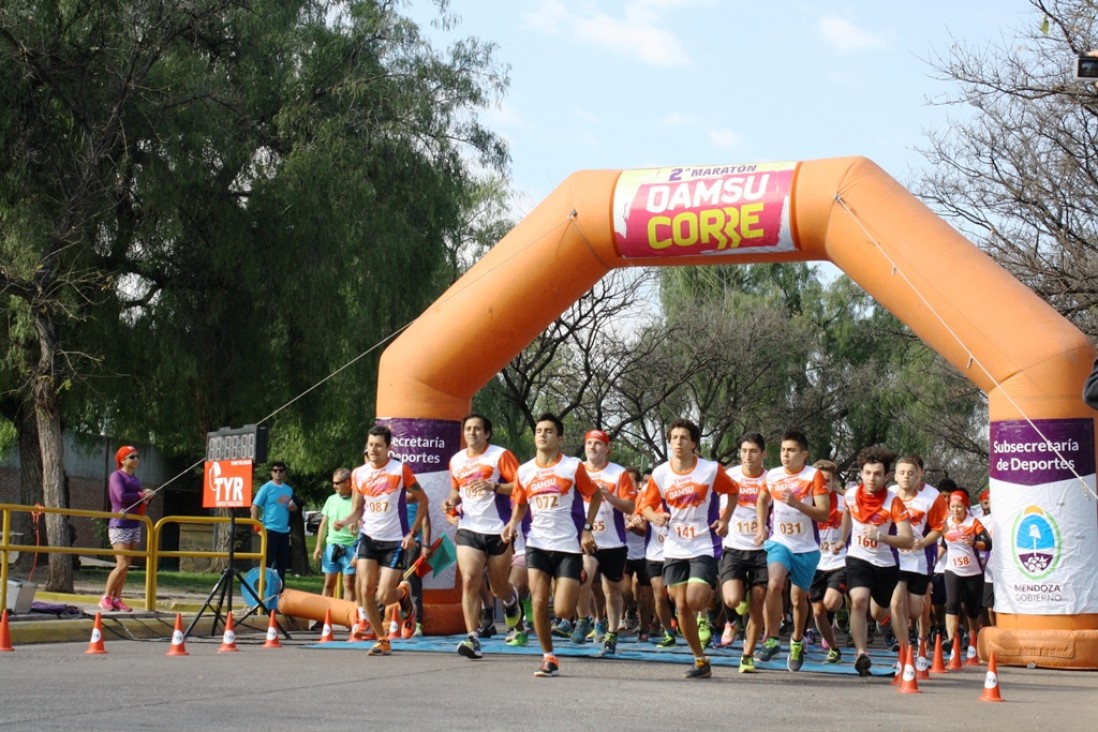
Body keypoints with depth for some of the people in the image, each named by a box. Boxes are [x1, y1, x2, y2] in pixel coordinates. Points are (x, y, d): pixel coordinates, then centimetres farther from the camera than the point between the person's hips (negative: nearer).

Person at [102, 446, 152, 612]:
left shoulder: (135, 479, 18)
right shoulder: (116, 476, -5)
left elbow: (139, 501, 14)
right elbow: (121, 496, -19)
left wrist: (147, 498, -7)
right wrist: (141, 495, -10)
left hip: (134, 526, 7)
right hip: (120, 525, -7)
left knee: (126, 565, 4)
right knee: (122, 564, -13)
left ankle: (117, 599, 7)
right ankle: (106, 597, -2)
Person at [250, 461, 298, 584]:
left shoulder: (288, 489, 12)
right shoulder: (266, 488, -5)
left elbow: (294, 507, 21)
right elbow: (255, 507, -7)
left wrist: (292, 505, -4)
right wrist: (257, 527, -12)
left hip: (284, 531, 6)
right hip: (270, 530, -6)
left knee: (282, 563, 10)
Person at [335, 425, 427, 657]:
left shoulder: (400, 470, -7)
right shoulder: (359, 474, 5)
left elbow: (422, 499, 0)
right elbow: (358, 510, 13)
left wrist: (412, 533, -6)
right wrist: (345, 522, -9)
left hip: (395, 541, -4)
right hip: (369, 538, 4)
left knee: (384, 598, -9)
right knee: (365, 591, -8)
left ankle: (403, 592, 28)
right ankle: (382, 640, 8)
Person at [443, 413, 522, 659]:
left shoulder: (500, 455, -5)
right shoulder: (456, 460, 10)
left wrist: (493, 486, -24)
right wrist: (452, 501, 4)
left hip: (498, 530, -3)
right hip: (468, 530, 3)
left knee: (499, 587, 10)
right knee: (469, 581, -15)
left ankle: (511, 599, 48)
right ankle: (472, 638, -17)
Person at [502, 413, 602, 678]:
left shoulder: (573, 466, -3)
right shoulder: (524, 471, 6)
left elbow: (595, 496, 7)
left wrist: (587, 529, -4)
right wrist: (513, 524, -1)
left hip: (569, 546, -3)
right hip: (537, 544, 3)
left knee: (562, 611, -8)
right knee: (539, 602, -8)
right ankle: (549, 658, 5)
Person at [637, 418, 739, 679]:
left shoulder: (711, 470, -7)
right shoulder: (660, 474, -1)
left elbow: (732, 491, 10)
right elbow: (645, 505, 6)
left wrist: (724, 519, -2)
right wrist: (655, 516, -17)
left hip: (704, 547, -3)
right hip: (674, 548, 3)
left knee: (694, 601, -19)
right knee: (682, 606, 2)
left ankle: (712, 594, 18)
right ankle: (701, 661, 14)